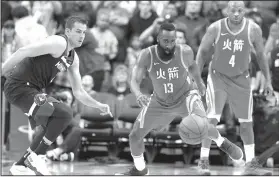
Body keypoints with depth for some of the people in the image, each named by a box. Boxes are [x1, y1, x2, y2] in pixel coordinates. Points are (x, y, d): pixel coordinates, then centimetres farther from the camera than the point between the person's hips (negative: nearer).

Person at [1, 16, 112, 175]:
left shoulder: (74, 58, 15)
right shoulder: (58, 43, -14)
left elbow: (78, 92, 18)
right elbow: (23, 52, -21)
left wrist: (98, 105, 6)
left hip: (32, 90, 10)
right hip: (19, 87, -10)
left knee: (52, 128, 24)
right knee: (65, 113, -21)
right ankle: (35, 157, -12)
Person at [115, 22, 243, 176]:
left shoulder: (185, 52, -23)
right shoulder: (147, 55, -25)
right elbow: (134, 81, -30)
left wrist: (199, 81, 11)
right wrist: (139, 96, -49)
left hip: (185, 96, -2)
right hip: (160, 102, 2)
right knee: (134, 136, 3)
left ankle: (221, 143, 6)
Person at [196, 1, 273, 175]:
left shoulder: (253, 29, -14)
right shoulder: (216, 28, -17)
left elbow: (261, 54, 1)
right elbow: (202, 51, -3)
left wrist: (268, 80, 2)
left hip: (241, 78, 2)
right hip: (218, 76, -2)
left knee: (246, 122, 6)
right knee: (212, 118, -15)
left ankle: (251, 163, 18)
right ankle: (204, 160, -6)